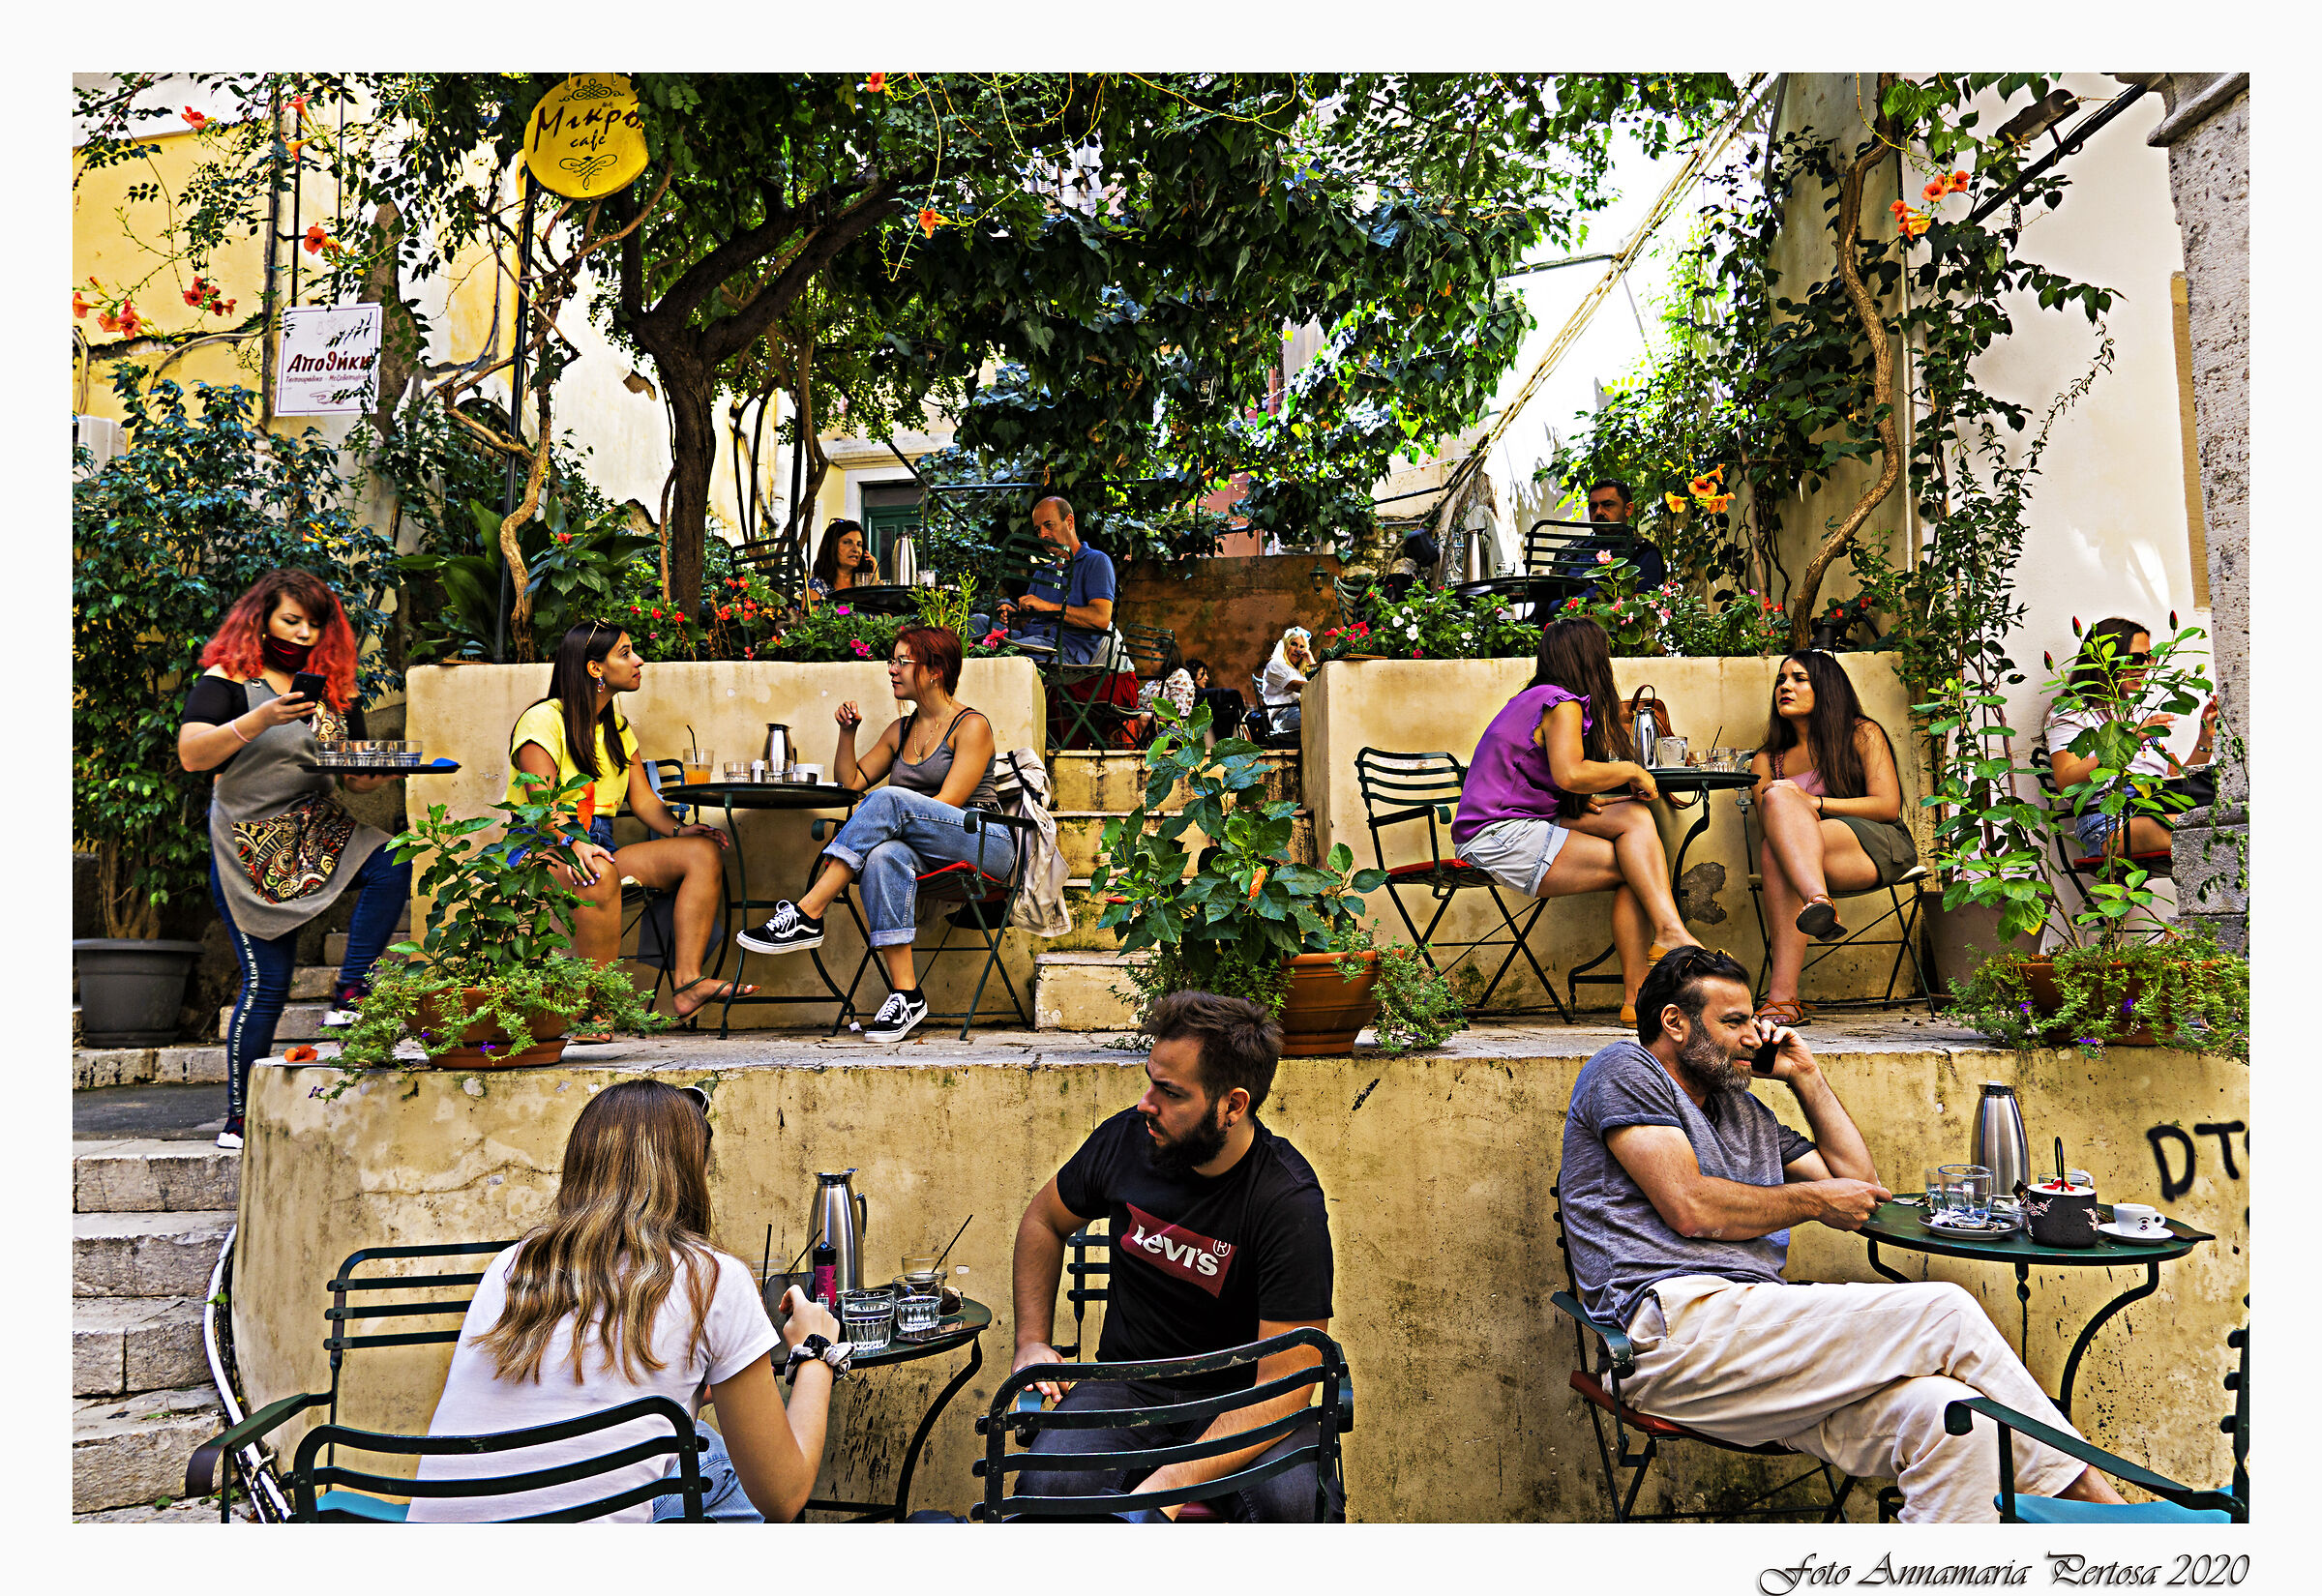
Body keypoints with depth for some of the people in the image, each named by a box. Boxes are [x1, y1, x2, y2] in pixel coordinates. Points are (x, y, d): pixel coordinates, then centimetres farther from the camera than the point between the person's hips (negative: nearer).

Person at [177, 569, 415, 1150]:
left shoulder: (334, 693, 13)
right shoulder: (226, 679, 0)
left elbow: (356, 778, 14)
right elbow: (191, 754, -15)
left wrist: (378, 773, -10)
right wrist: (260, 720, -29)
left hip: (318, 831, 4)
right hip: (249, 845, -4)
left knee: (390, 863, -29)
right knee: (267, 983, -5)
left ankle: (349, 994, -18)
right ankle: (239, 1119, 8)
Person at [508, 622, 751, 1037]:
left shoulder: (617, 727, 19)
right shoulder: (543, 720, -5)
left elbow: (644, 800, 12)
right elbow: (542, 804, -18)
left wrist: (677, 829, -9)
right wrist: (572, 844, -38)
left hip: (599, 847, 7)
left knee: (702, 851, -16)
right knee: (599, 874, -41)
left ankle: (687, 981, -28)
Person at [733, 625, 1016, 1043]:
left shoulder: (971, 726, -1)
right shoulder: (900, 731, 21)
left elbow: (947, 804, -11)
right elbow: (850, 783, 21)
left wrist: (858, 833, -14)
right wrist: (847, 732, 5)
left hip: (986, 843, -5)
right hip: (926, 855, 5)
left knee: (889, 799, -31)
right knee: (884, 856, -33)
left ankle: (807, 914, -32)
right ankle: (906, 993, -37)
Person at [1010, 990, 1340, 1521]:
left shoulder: (1291, 1203, -20)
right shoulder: (1126, 1138, -7)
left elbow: (1284, 1384, -22)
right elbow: (1043, 1222, 15)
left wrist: (1173, 1482, -32)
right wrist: (1032, 1340, 3)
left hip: (1241, 1396, -2)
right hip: (1128, 1382, 3)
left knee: (1292, 1502, -34)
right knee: (1051, 1485, -28)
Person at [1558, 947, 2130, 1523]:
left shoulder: (1743, 1111, 30)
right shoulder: (1624, 1070, 4)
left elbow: (1860, 1185, 31)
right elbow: (1691, 1208, -9)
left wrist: (1806, 1076, 26)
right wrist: (1816, 1200, 5)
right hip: (1675, 1326, -8)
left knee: (1948, 1415, -20)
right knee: (1945, 1311, -14)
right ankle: (2093, 1497, -1)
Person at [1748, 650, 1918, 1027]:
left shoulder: (1862, 735, 12)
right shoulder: (1766, 761, 22)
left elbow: (1888, 806, 0)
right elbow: (1768, 828, 10)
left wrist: (1814, 803, -11)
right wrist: (1798, 813, -14)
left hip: (1878, 846, -4)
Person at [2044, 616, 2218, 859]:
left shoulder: (2145, 713, 33)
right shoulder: (2072, 711, 11)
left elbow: (2179, 779, 27)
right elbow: (2066, 782, -7)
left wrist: (2205, 739, 12)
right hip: (2107, 820, -7)